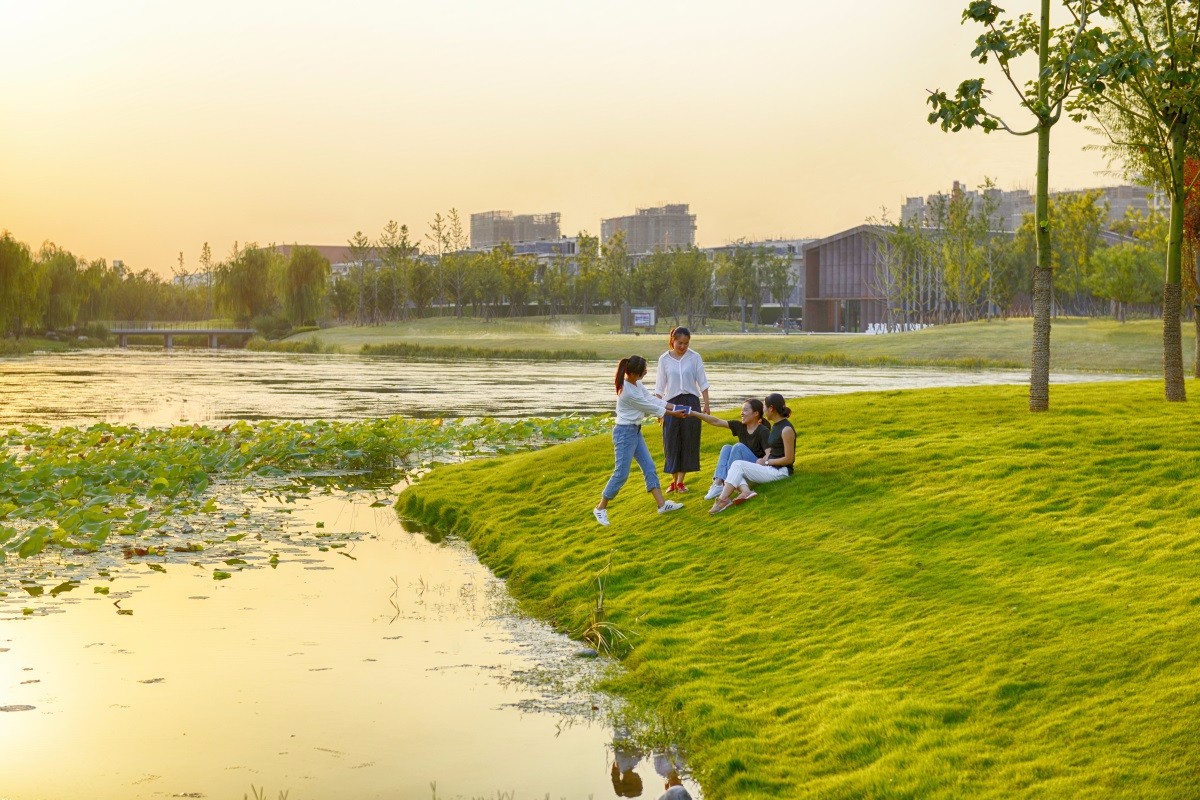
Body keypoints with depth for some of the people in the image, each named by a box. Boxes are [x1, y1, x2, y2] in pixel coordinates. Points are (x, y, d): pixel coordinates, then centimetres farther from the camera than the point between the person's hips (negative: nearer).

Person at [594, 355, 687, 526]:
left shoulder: (636, 383, 1)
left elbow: (652, 399, 7)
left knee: (649, 467, 9)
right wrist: (672, 414, -4)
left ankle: (662, 504, 12)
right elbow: (650, 408, -16)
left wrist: (676, 408, 2)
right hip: (625, 432, -10)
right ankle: (601, 508, 8)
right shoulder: (628, 392, -27)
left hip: (635, 431, 10)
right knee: (621, 473, -4)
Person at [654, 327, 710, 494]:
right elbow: (659, 387, 4)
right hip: (672, 403, 0)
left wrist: (706, 405, -2)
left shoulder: (695, 357, -1)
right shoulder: (664, 359, 0)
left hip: (691, 402, 0)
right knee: (671, 442, 0)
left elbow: (702, 383, 2)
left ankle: (680, 481, 12)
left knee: (689, 442, 2)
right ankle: (674, 481, 13)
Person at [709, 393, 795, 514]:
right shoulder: (775, 426, 13)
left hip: (781, 471, -9)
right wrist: (764, 460, -3)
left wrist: (766, 462, -10)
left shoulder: (786, 429, -15)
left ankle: (723, 499, -24)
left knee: (738, 465, -18)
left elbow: (789, 459, -16)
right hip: (771, 468, 9)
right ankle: (746, 491, -32)